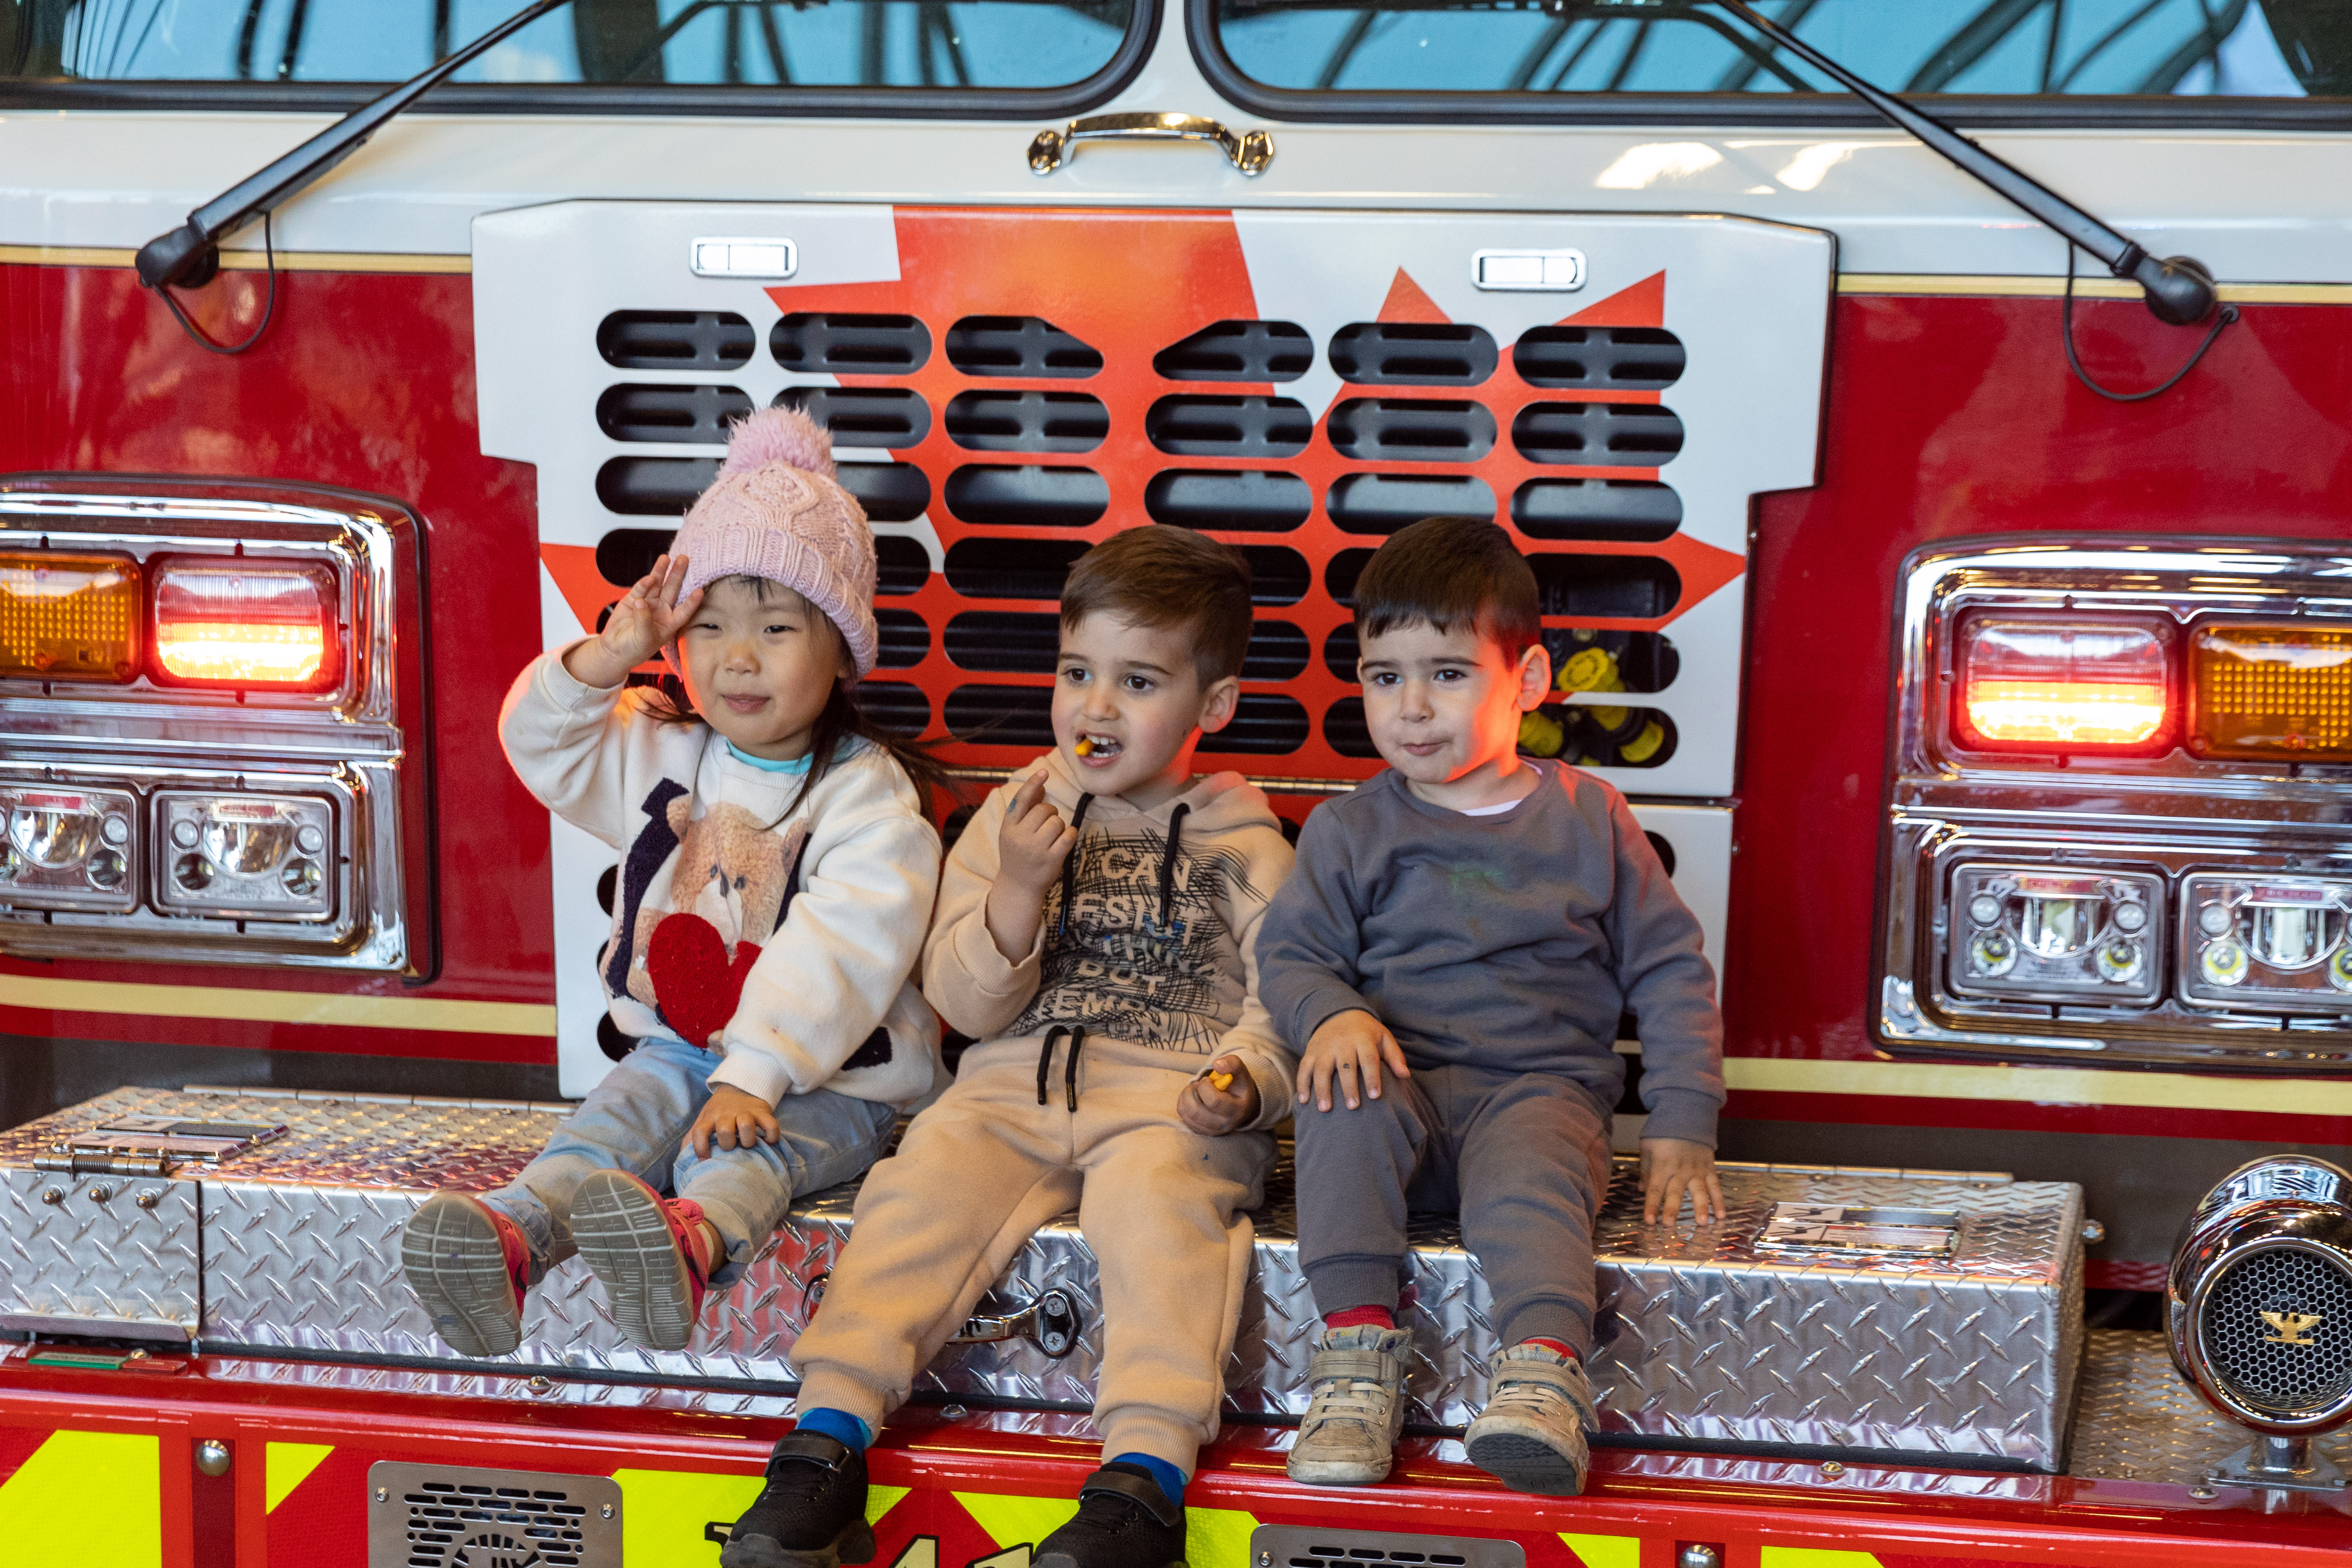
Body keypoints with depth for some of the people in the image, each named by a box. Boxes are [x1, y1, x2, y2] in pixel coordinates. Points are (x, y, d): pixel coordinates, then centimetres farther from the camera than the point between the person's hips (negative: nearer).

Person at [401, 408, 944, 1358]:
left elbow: (842, 949, -22)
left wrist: (754, 1072, -32)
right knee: (617, 1116, -24)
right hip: (679, 1043, 6)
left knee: (742, 1146, -35)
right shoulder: (665, 755, 10)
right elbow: (540, 743, 16)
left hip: (827, 1075, -6)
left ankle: (693, 1242, -68)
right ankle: (512, 1235, -51)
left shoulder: (868, 795, -12)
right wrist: (604, 661, -5)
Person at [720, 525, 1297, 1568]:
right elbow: (968, 1006, 9)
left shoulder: (1237, 843, 8)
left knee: (1154, 1198, -34)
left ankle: (1149, 1471, -42)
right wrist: (1020, 888, -8)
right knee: (926, 1180, -26)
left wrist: (1243, 1085, -19)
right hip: (1013, 1089, 3)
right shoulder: (1014, 818, 15)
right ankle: (830, 1433, -29)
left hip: (1167, 1103, -3)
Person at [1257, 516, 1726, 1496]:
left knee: (1528, 1165, -35)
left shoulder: (1587, 818, 11)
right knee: (1346, 1096, -33)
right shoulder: (1350, 831, 12)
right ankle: (1357, 1350, -34)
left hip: (1541, 1085, -1)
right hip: (1403, 1081, 1)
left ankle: (1543, 1372, -53)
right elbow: (1291, 952, 8)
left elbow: (1669, 970, 13)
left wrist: (1682, 1125, 4)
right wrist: (1331, 1013, -17)